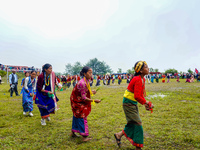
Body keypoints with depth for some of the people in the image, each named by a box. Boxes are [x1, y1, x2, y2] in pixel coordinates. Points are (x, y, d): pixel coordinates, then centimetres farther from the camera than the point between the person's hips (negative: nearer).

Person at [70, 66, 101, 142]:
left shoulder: (87, 81, -3)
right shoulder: (82, 83, -30)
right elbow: (83, 97, -27)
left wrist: (91, 92, -5)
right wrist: (94, 101, -27)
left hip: (80, 102, 9)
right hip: (78, 102, -9)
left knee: (77, 117, 18)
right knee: (82, 118, -2)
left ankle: (73, 132, 34)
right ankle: (84, 136, 8)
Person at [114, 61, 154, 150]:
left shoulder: (142, 79, 6)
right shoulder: (138, 80, -24)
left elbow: (141, 94, 12)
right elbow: (137, 96, -30)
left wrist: (145, 103, -1)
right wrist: (146, 103, -19)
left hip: (133, 103, 10)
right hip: (128, 103, -10)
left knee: (133, 122, 17)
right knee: (137, 123, -3)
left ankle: (119, 135, 34)